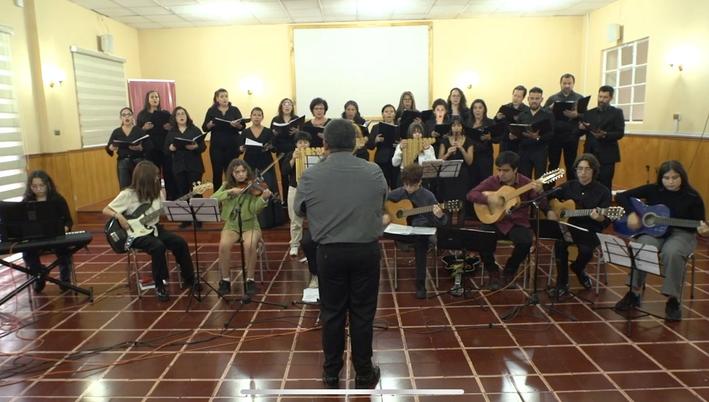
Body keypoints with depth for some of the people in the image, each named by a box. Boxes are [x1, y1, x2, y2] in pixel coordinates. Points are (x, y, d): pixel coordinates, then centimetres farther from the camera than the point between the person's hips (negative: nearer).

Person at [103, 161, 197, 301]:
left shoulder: (157, 192, 4)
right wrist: (119, 216, -26)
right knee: (158, 246, -33)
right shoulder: (128, 194, -13)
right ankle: (160, 285, -16)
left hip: (153, 228, 6)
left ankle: (189, 279, 0)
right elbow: (106, 210, -9)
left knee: (180, 242, -16)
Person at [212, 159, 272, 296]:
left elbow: (255, 209, -16)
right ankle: (225, 279, -10)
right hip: (231, 224, 2)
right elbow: (212, 199, -8)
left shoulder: (253, 187, -2)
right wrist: (229, 192, -19)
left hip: (250, 224, -2)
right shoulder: (227, 186, 7)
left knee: (249, 245, -34)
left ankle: (250, 279, -16)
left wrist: (263, 198, -35)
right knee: (224, 245, -29)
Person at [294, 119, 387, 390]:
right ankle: (364, 374, 24)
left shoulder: (310, 176, -8)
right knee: (362, 313, 11)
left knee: (332, 313, 13)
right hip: (367, 250, 1)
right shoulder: (375, 172, -5)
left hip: (330, 252, 0)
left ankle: (331, 373, 26)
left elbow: (299, 210, 7)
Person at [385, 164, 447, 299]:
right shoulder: (397, 193, 4)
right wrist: (384, 214, -6)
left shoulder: (428, 196, -2)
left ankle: (420, 284, -27)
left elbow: (439, 223, -2)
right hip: (400, 232, 1)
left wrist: (440, 216, -26)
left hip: (422, 232, -1)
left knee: (421, 240, -38)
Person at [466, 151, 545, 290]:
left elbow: (544, 207, -7)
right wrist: (488, 198, -21)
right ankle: (493, 273, 1)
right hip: (495, 222, 1)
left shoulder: (526, 183, -3)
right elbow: (470, 194, -4)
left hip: (518, 224, -1)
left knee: (526, 242, -31)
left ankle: (509, 272, 1)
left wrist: (539, 192, -27)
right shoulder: (492, 181, 0)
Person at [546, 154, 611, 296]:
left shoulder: (603, 192, -3)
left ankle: (577, 269, 7)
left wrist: (599, 218, -31)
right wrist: (549, 211, -4)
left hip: (590, 231, -2)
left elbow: (606, 221, -8)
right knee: (559, 244, -31)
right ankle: (562, 284, -13)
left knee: (586, 250, -33)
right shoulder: (568, 186, 6)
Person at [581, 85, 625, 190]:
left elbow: (620, 133, -6)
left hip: (607, 156, -3)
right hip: (590, 155, 3)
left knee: (605, 186, -3)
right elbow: (581, 133, 11)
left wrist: (604, 135, -24)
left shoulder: (616, 112, 4)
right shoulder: (589, 113, 15)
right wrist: (581, 128, -12)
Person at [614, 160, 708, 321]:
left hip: (681, 233, -1)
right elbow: (621, 196, 0)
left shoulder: (692, 197, -5)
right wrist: (632, 214, -15)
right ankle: (634, 293, -15)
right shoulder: (652, 190, -2)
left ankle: (673, 300, -20)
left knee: (672, 253, -36)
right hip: (653, 230, 2)